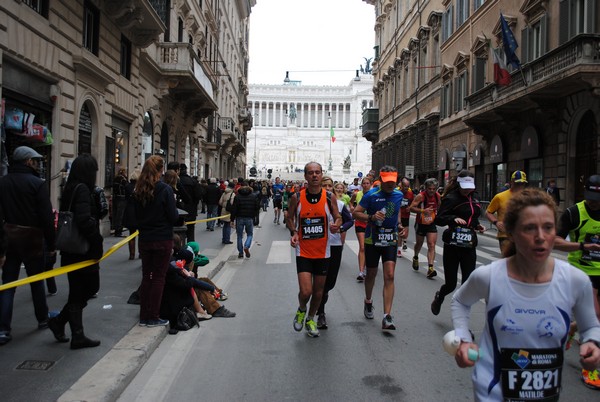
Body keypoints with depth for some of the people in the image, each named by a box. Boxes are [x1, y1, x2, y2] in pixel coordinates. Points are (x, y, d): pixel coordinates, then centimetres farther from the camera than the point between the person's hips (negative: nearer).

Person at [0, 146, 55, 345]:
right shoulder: (37, 183, -12)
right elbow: (46, 217, -14)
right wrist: (51, 245, -7)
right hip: (31, 237, -4)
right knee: (36, 280, 12)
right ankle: (43, 319, 27)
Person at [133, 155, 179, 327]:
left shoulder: (138, 191, 2)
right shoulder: (165, 189, -15)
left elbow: (136, 216, 10)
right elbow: (173, 217, -13)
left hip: (145, 240, 5)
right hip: (162, 240, -5)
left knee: (146, 276, 14)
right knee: (158, 277, 4)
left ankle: (144, 316, 19)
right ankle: (153, 317, 9)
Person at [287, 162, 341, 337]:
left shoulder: (329, 197, -5)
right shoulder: (297, 197, -6)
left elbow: (338, 217, 5)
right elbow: (290, 218, 6)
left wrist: (336, 225, -18)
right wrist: (293, 233, -12)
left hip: (322, 252, 2)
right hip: (303, 251, -2)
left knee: (318, 291, 12)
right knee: (306, 291, -12)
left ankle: (310, 319, 38)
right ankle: (301, 310, 24)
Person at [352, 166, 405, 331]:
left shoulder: (399, 195, 3)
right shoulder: (371, 195, -11)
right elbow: (355, 213, -8)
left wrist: (399, 224, 7)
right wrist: (371, 217, -24)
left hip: (391, 240, 2)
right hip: (372, 240, -2)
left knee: (389, 276, -10)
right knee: (371, 274, 13)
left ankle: (387, 317, -10)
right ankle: (368, 302, 43)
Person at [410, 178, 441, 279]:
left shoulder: (437, 196, -3)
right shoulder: (420, 196, -19)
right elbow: (411, 207, -22)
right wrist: (423, 211, -32)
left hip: (432, 224, 2)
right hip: (421, 224, -2)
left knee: (432, 245, -11)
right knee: (419, 244, 18)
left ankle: (430, 268, -16)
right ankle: (415, 258, 48)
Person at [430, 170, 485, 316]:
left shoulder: (474, 197, 11)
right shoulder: (451, 198, -9)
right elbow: (439, 219, -15)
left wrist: (478, 225, 9)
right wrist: (454, 219, -31)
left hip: (469, 245, 5)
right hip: (453, 245, -5)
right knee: (451, 284, 1)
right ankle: (439, 297, 37)